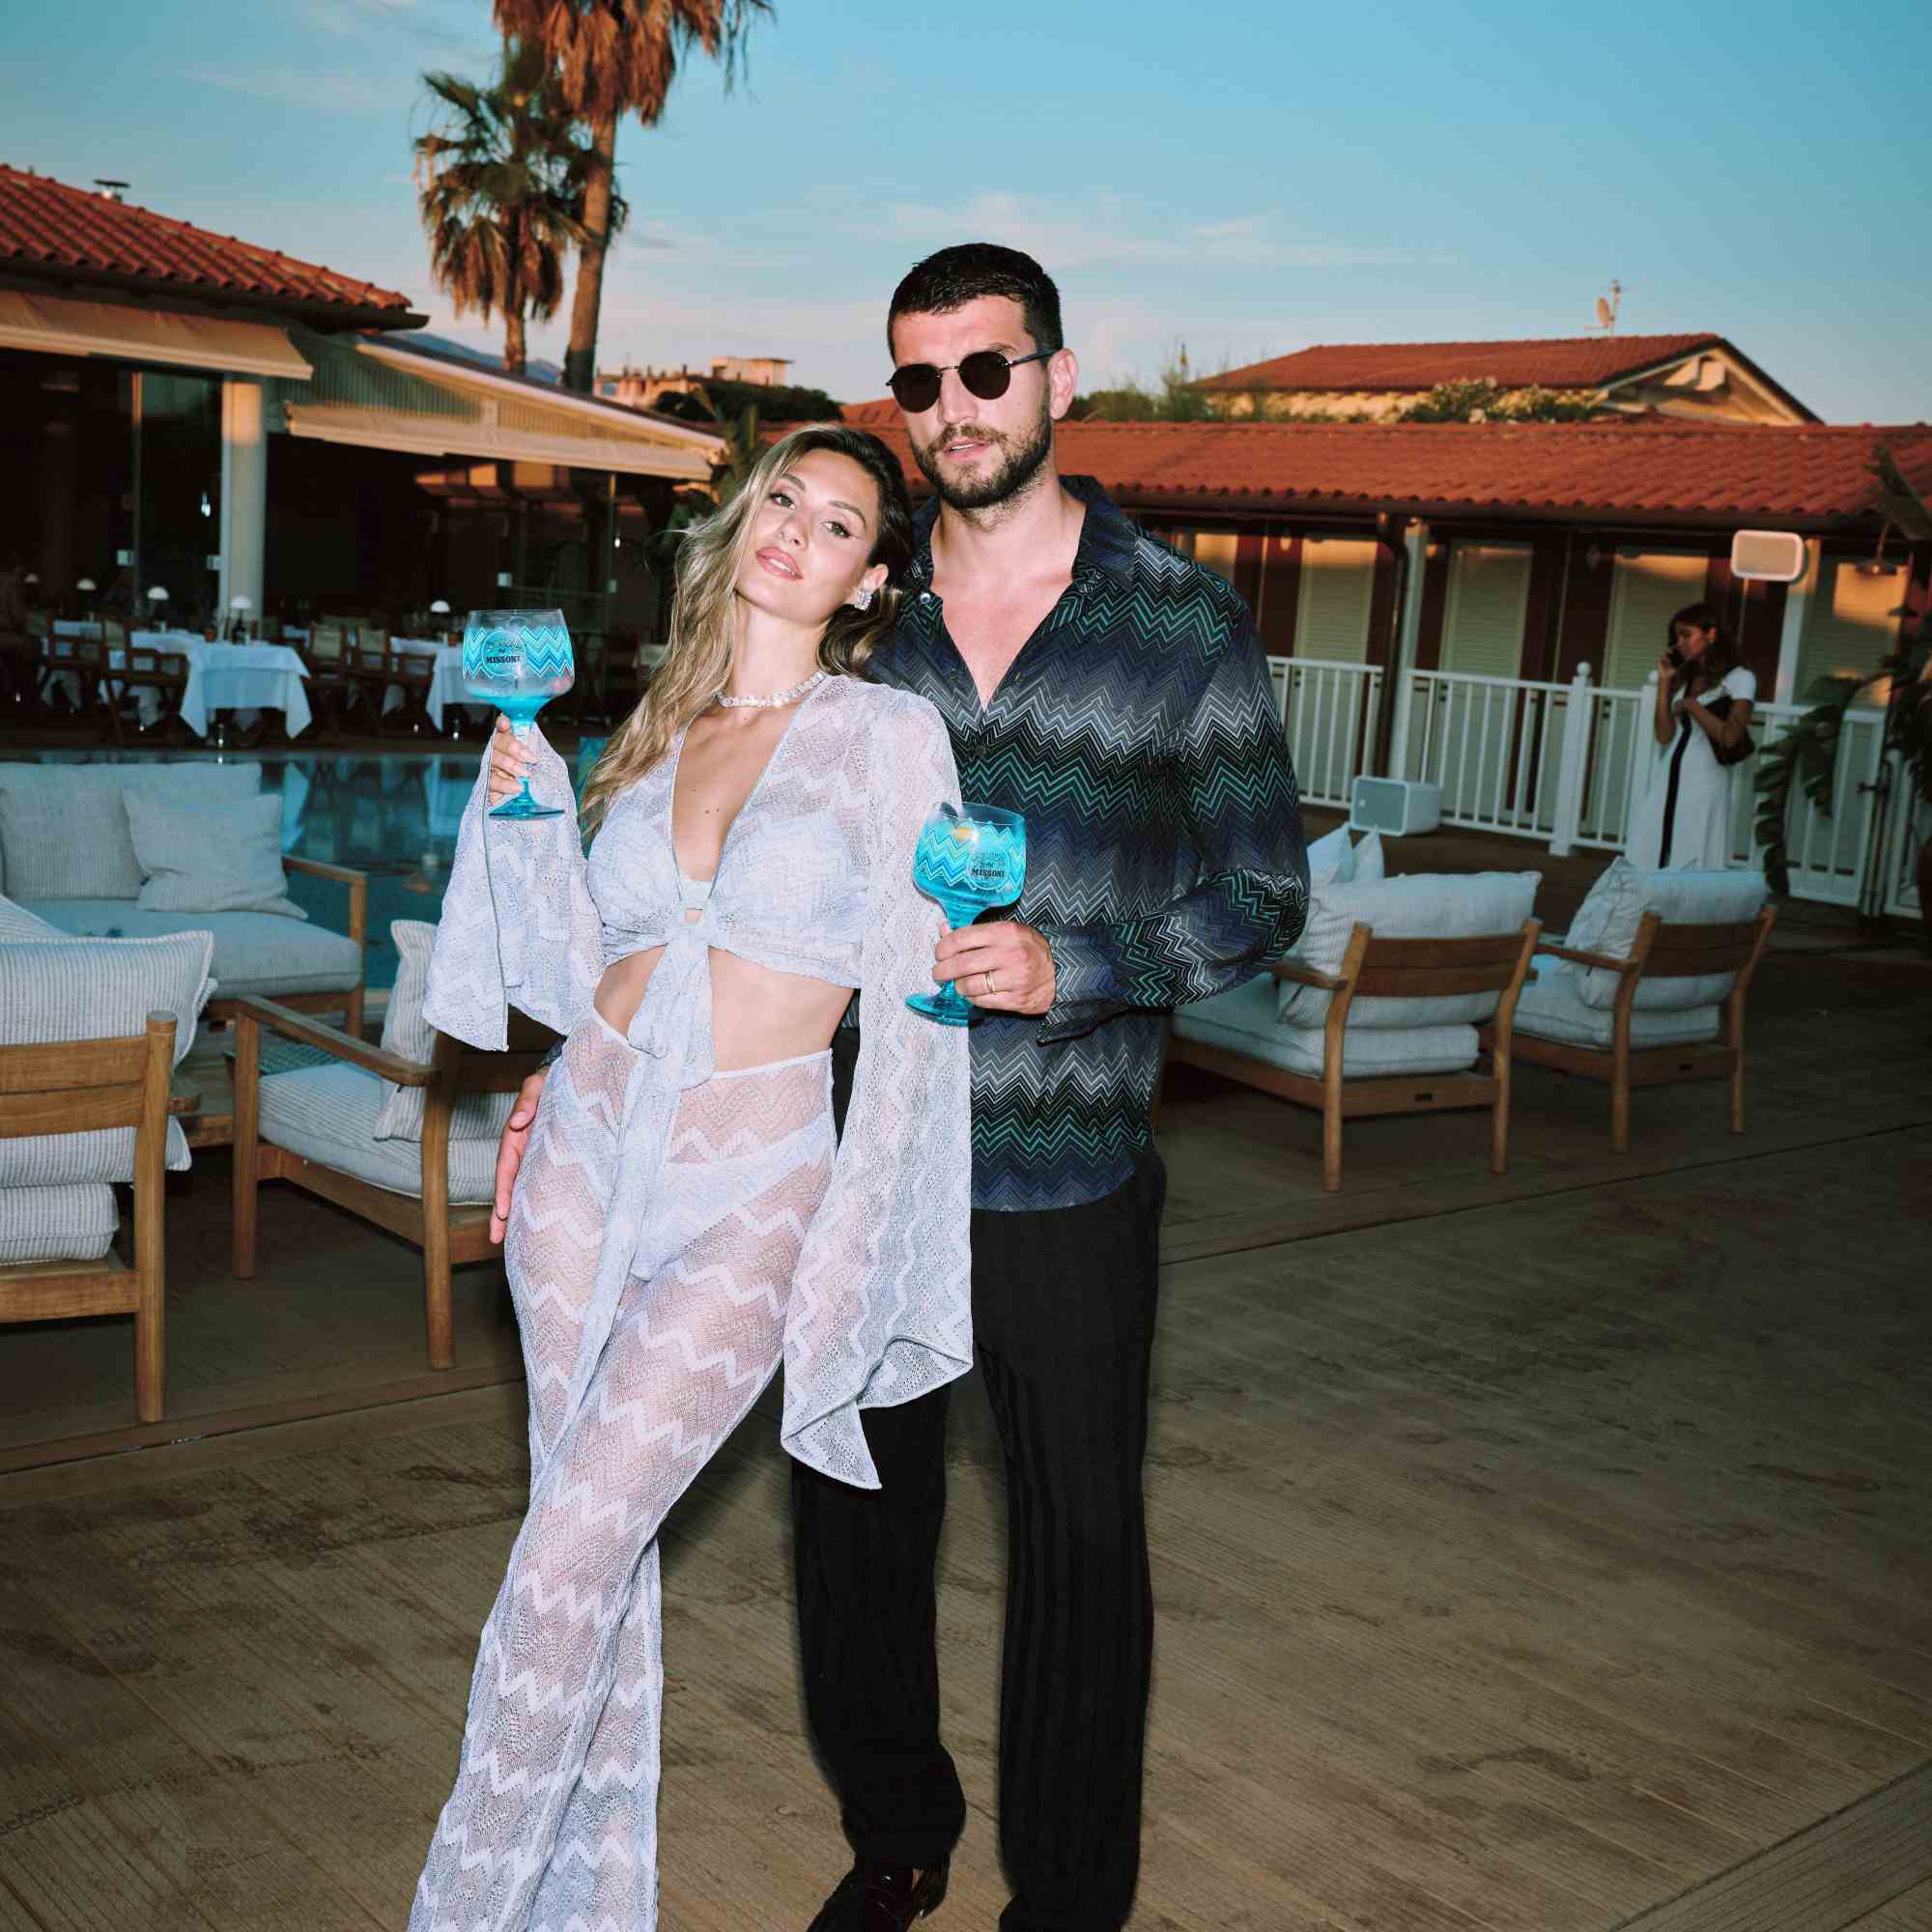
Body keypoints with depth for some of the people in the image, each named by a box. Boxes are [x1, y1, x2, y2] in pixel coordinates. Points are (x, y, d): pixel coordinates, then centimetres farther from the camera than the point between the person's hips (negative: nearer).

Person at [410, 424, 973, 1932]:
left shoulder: (891, 733, -1)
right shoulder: (659, 729, 12)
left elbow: (914, 1000, -3)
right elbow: (595, 969, 15)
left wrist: (862, 1243, -6)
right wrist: (529, 814, 2)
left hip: (753, 1185, -4)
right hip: (588, 1150, 4)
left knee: (573, 1547, -8)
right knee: (600, 1538, 10)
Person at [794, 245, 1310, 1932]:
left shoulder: (1186, 623, -3)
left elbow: (1264, 892, -1)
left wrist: (1074, 967, -17)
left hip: (1068, 1180, -2)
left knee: (1080, 1544, 10)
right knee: (853, 1520, 15)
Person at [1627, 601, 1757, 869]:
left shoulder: (1739, 680, 0)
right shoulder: (1681, 679, 15)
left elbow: (1730, 737, -13)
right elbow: (1664, 735, 3)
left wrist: (1691, 705, -6)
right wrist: (1664, 682, 3)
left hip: (1703, 789, -5)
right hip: (1664, 786, 5)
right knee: (1649, 866, 0)